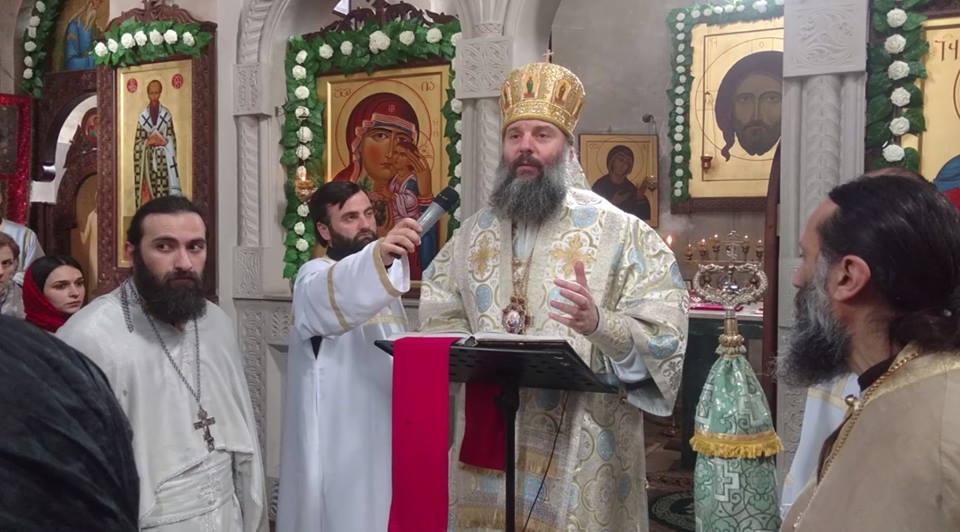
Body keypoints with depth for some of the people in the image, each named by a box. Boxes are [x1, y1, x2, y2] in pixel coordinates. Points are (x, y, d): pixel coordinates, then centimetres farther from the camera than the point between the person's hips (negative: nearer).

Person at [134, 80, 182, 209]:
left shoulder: (167, 114, 4)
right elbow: (138, 141, 6)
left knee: (164, 190, -5)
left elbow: (171, 139, 3)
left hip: (163, 158, -1)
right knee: (147, 192, -3)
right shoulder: (142, 116, 6)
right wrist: (148, 142, -10)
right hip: (148, 158, 1)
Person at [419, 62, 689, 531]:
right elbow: (438, 321, 8)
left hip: (581, 444, -4)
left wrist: (600, 325, -31)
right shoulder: (473, 234, 9)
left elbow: (666, 337, -13)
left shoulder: (621, 233, -7)